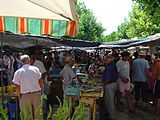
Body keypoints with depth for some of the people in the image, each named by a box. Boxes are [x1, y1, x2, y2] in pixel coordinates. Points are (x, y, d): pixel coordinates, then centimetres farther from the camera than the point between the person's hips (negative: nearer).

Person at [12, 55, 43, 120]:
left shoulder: (18, 72, -4)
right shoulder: (35, 69, 0)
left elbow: (17, 87, -4)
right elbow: (41, 82, 5)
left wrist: (19, 97, 7)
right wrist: (40, 91, 18)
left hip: (25, 95, -1)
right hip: (37, 93, 2)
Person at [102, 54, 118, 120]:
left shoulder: (108, 67, -25)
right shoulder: (114, 65, 5)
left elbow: (108, 79, -28)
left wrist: (103, 83, -11)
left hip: (109, 85, -10)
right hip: (114, 83, 10)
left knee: (109, 101, 3)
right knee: (111, 100, 23)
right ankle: (112, 114, 37)